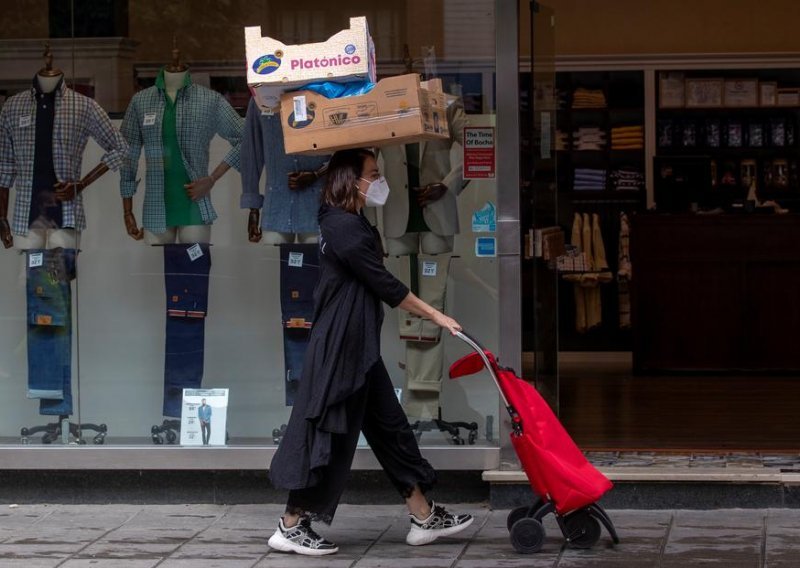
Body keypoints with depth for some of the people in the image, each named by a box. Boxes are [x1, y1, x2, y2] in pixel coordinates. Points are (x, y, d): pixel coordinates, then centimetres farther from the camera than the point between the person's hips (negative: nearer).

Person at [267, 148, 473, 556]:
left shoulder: (347, 223, 15)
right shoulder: (344, 227, -17)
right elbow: (384, 285, -16)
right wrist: (434, 315, -10)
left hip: (357, 347, 11)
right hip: (340, 348, -11)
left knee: (389, 427, 12)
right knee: (329, 432, -5)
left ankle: (424, 518, 18)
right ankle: (291, 526, 3)